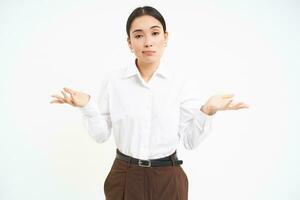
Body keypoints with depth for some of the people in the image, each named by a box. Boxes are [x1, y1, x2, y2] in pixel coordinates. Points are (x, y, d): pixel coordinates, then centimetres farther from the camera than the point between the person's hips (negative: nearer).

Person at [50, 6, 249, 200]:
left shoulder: (181, 84, -6)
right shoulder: (114, 82, -5)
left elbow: (190, 141, -4)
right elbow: (101, 135, -1)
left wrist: (207, 111, -19)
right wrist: (88, 106, -16)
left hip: (168, 179, 0)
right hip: (125, 178, 0)